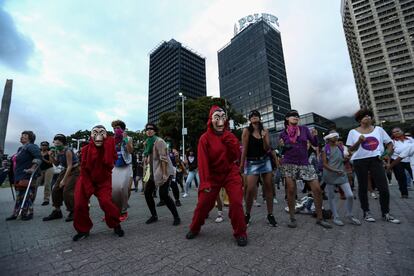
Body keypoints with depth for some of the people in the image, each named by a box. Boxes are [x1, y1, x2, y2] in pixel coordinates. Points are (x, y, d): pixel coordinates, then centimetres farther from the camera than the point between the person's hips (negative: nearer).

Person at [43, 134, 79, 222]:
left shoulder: (67, 151, -21)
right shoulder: (56, 151, 2)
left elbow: (70, 166, -22)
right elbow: (57, 164, 13)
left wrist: (64, 180, -21)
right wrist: (51, 156, -5)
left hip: (74, 171, -8)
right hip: (65, 170, 9)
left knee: (67, 191, -15)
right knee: (56, 190, 6)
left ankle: (73, 212, 0)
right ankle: (57, 211, 21)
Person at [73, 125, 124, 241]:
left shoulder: (108, 147, -10)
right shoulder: (86, 149, -8)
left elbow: (109, 162, -22)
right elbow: (84, 169, -4)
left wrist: (109, 144, -20)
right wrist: (89, 187, -7)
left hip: (103, 180, -2)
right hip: (87, 179, 2)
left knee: (105, 201, -16)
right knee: (80, 204, -2)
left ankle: (116, 225, 6)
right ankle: (83, 229, 22)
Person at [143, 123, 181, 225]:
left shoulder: (159, 141, -14)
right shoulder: (147, 142, 12)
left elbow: (163, 158, -21)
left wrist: (164, 174, -24)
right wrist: (145, 169, 12)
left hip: (164, 172, -9)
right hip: (154, 172, 9)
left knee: (163, 195, -15)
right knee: (147, 192, 8)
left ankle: (176, 217, 1)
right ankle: (154, 215, 24)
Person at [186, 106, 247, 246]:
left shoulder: (230, 136, -1)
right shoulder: (205, 138, -11)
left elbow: (236, 156, -9)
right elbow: (203, 161, -15)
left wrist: (229, 139, -20)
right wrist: (205, 182, -21)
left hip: (230, 173, 2)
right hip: (213, 175, -1)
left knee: (236, 202, -8)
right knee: (203, 202, 3)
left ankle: (240, 233, 15)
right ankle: (194, 228, 30)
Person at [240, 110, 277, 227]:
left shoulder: (265, 131, 5)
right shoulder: (246, 131, -5)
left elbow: (267, 149, -2)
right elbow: (244, 149, -8)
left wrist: (264, 138, -19)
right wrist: (241, 164, -11)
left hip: (265, 161, 4)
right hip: (252, 162, -4)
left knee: (268, 187, 4)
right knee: (250, 189, -9)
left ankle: (270, 215, 17)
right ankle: (247, 215, 11)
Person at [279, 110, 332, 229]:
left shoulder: (304, 129, 5)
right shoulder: (283, 133, 3)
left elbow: (315, 144, 6)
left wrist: (314, 136, -12)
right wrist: (282, 145, -9)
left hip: (305, 164, 2)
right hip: (289, 164, -1)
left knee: (317, 189, -1)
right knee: (291, 191, 0)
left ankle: (319, 218, 17)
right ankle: (292, 218, 14)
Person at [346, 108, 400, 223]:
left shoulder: (378, 129, 10)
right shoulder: (353, 132, 2)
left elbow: (389, 143, 14)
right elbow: (351, 149, 1)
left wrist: (387, 154, -2)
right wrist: (359, 141, -15)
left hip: (376, 160, 2)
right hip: (360, 161, -2)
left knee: (384, 188, 0)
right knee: (363, 187, 7)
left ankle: (386, 213, 20)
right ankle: (366, 212, 20)